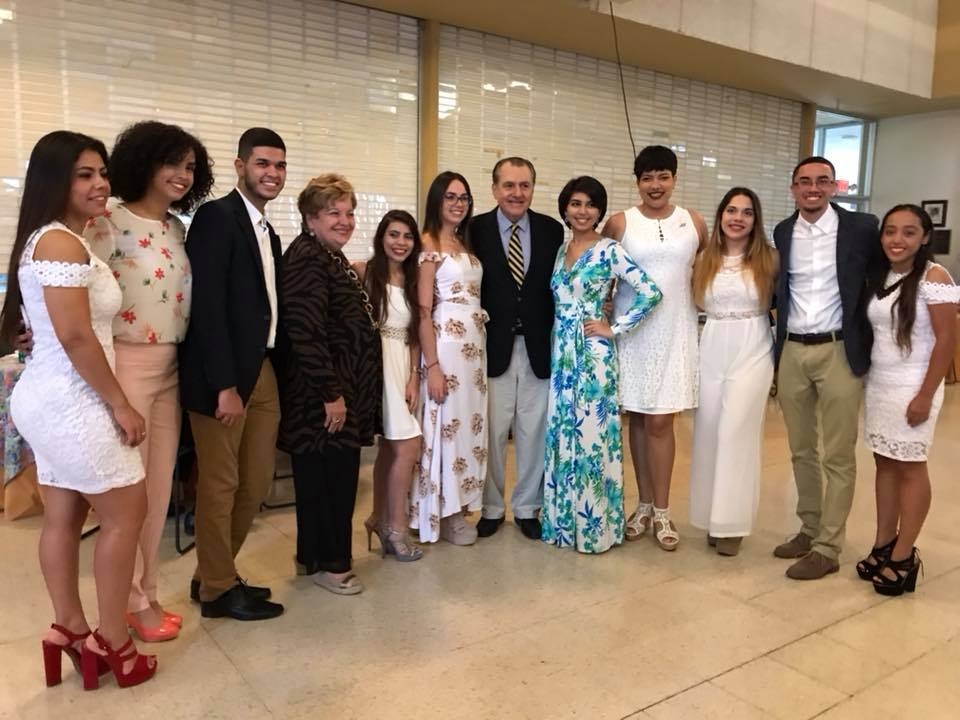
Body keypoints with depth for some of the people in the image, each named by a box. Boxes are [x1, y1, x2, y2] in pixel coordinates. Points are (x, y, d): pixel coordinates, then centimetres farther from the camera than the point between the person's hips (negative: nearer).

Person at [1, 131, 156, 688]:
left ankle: (70, 630, 25)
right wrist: (121, 405, -17)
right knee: (126, 512, 0)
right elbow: (75, 336, -23)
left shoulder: (52, 240, 16)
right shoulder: (62, 243, -17)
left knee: (64, 516, 14)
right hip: (72, 403, -10)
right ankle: (112, 643, 11)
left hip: (52, 399, 10)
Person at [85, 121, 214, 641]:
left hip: (170, 369, 7)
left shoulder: (179, 230, 11)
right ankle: (131, 601, 20)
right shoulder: (109, 223, -9)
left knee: (159, 487, 13)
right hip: (125, 366, -7)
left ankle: (146, 594, 27)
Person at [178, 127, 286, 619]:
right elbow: (206, 305, -18)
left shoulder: (268, 233, 17)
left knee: (256, 483, 14)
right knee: (219, 485, 5)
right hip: (225, 375, -8)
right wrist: (225, 384, -20)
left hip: (265, 371, 9)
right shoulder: (216, 216, -10)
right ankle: (218, 589, 21)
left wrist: (271, 373, 6)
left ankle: (214, 573, 31)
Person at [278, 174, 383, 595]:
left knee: (338, 476, 16)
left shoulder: (333, 258, 16)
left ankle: (318, 552, 29)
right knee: (325, 477, 1)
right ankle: (326, 562, 14)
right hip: (321, 396, -10)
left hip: (344, 391, 10)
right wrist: (331, 394, -22)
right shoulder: (306, 258, -16)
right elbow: (306, 332, -23)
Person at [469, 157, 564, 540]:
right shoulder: (476, 229, -2)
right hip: (493, 347, -1)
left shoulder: (552, 230, 4)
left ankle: (527, 508, 26)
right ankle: (491, 508, 25)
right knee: (491, 432, 7)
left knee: (534, 432, 10)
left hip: (538, 347, 2)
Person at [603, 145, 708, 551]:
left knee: (660, 421, -1)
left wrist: (698, 297, 8)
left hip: (675, 332, 0)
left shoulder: (694, 223, 4)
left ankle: (661, 511, 11)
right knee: (638, 419, 7)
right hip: (632, 331, 0)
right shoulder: (619, 224, -1)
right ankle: (645, 505, 21)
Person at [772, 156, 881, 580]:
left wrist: (874, 338, -2)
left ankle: (828, 548, 11)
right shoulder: (782, 233, 8)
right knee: (801, 451, 13)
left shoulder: (861, 228, -4)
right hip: (792, 353, 4)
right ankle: (810, 529, 28)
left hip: (839, 352, -4)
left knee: (838, 456, 2)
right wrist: (780, 343, 6)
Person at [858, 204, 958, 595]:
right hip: (877, 383, 6)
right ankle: (883, 545, 19)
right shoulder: (878, 277, 7)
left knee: (910, 467, 2)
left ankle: (904, 556, 11)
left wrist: (925, 395, -16)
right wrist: (869, 378, 2)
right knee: (885, 462, 9)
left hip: (911, 387, -6)